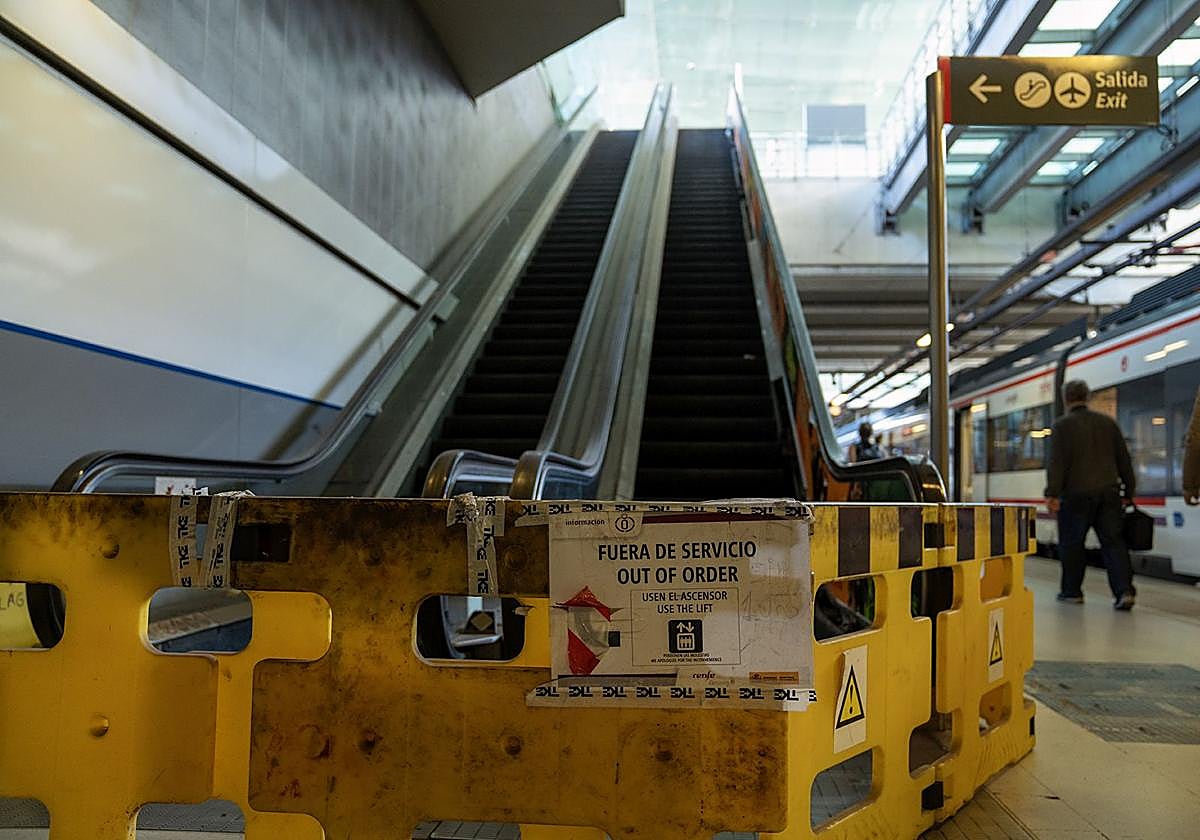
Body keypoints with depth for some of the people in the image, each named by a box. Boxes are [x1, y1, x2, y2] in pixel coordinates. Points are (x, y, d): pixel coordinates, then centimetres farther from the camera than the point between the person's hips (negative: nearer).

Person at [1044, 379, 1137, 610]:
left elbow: (1057, 462, -12)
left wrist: (1052, 493, -14)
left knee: (1071, 544, 7)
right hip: (1109, 493, 4)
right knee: (1113, 542, 5)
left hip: (1076, 495, -4)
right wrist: (1128, 492, 19)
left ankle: (1071, 591, 16)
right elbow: (1124, 460, 14)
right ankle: (1124, 591, -7)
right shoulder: (1108, 422, 12)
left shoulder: (1062, 425, -3)